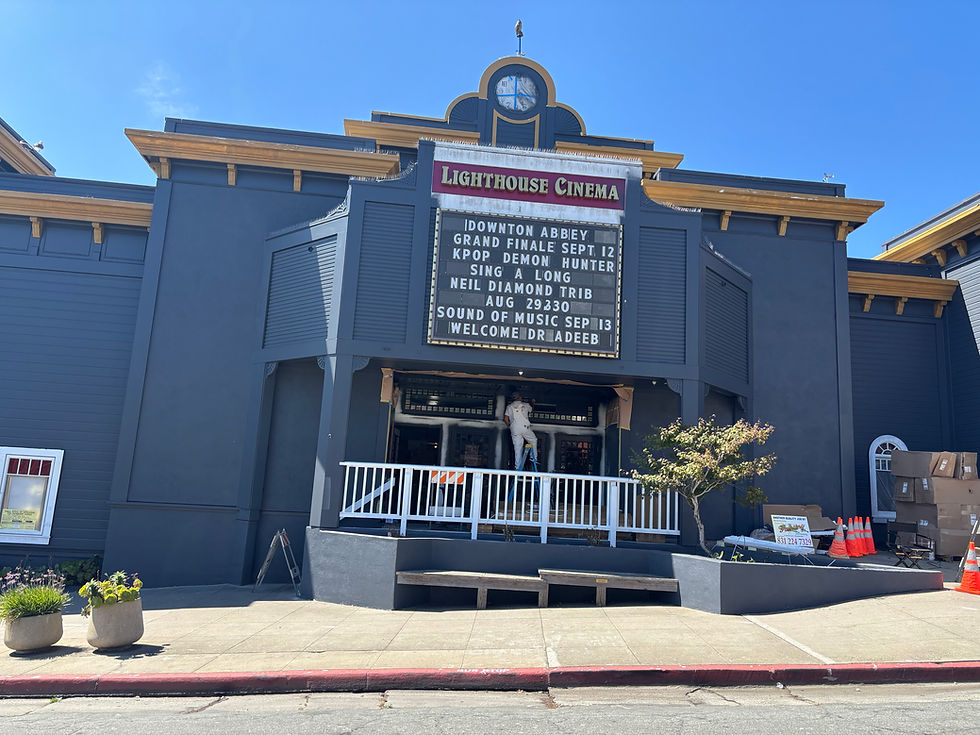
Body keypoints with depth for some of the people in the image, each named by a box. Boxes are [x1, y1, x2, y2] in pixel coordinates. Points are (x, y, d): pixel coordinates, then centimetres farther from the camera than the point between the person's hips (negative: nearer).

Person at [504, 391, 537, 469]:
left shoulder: (509, 407, 13)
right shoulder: (525, 405, 13)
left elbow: (505, 419, 5)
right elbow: (531, 409, 36)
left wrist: (509, 426, 22)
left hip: (514, 429, 2)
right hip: (525, 427, -2)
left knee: (517, 448, 4)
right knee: (533, 441, 19)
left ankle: (517, 467, 4)